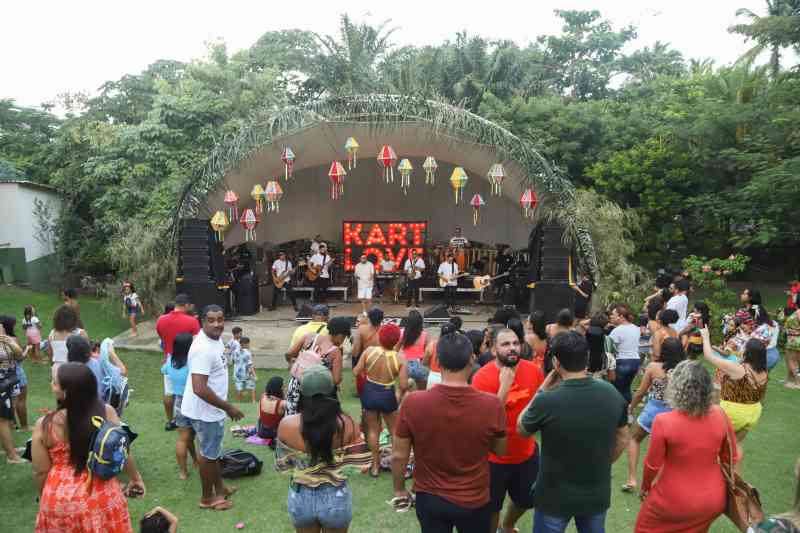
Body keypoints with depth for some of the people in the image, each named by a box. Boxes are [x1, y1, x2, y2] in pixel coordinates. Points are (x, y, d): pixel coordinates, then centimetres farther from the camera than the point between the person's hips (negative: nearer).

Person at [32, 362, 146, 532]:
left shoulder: (44, 425, -15)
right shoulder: (106, 412, -15)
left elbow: (41, 472, -6)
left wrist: (44, 499, 13)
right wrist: (135, 478, 11)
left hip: (60, 500, 0)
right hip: (101, 496, 0)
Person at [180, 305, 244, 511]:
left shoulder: (215, 339, 1)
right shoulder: (203, 349, -30)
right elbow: (199, 388, -34)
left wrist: (224, 406, 19)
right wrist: (228, 407, -26)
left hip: (212, 408, 9)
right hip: (205, 411, -9)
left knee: (213, 449, 24)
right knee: (209, 453, 9)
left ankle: (219, 486, 43)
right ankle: (208, 498, 29)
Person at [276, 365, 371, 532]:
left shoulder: (287, 425, -17)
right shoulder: (346, 424, -20)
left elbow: (281, 465, -3)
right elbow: (362, 462, -12)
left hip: (301, 497, 1)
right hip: (336, 498, -1)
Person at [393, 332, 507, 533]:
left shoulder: (413, 403, -22)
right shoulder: (492, 405, -23)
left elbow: (398, 455, -10)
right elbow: (500, 450, -4)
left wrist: (399, 489, 8)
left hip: (429, 498, 0)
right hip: (475, 501, 0)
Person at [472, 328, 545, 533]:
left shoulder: (533, 370, -9)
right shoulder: (482, 377, -23)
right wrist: (504, 386, -33)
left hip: (527, 453, 5)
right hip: (494, 458, -5)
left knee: (526, 500, 27)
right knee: (491, 508, 15)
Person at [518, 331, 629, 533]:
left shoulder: (546, 401, -28)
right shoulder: (612, 394, -13)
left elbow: (521, 429, -7)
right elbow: (622, 441, 3)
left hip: (555, 497, -4)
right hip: (597, 495, 4)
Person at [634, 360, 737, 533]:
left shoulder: (663, 421, -26)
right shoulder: (720, 415, -14)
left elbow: (653, 465, -14)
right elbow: (730, 458, 1)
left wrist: (645, 488, 5)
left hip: (675, 502, -4)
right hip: (713, 501, 4)